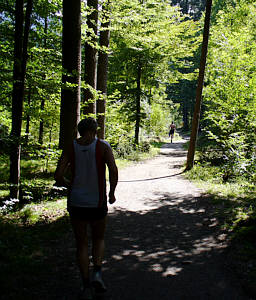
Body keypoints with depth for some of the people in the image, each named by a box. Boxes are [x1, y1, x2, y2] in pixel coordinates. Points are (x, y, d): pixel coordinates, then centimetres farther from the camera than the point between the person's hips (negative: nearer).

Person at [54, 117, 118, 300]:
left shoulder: (70, 148, 0)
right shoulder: (103, 146, -5)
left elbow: (58, 176, -7)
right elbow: (113, 170, -18)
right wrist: (112, 192, -4)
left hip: (76, 202, 1)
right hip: (97, 203, -1)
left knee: (82, 244, 14)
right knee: (99, 239, 22)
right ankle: (97, 273, 2)